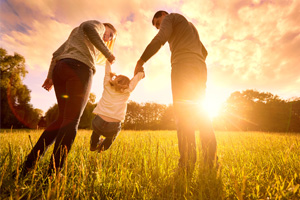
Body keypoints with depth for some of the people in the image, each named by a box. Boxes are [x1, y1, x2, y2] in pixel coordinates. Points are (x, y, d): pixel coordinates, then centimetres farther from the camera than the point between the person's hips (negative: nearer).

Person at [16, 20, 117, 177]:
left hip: (60, 68, 8)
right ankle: (53, 173, -11)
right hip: (79, 67, -8)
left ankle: (28, 164, 5)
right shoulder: (98, 25, 20)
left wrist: (50, 76, 21)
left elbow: (57, 53, 29)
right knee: (71, 120, -11)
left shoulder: (75, 34, 40)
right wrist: (108, 53, -5)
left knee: (62, 119, 7)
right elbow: (89, 28, -7)